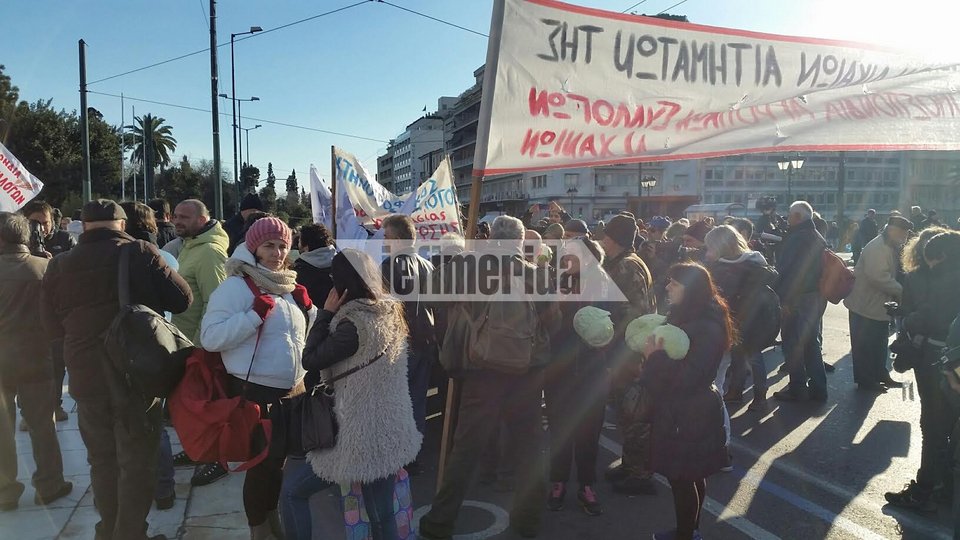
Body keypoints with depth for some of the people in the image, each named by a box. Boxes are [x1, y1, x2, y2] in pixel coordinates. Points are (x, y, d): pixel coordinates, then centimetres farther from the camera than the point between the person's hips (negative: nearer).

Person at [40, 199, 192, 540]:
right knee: (137, 460, 9)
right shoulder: (139, 254, -11)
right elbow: (182, 299, -8)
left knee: (102, 459, 19)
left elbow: (53, 327, 8)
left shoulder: (60, 265, -2)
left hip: (86, 375, 3)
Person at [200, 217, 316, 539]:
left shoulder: (288, 286, 11)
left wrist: (307, 308, 1)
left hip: (290, 391, 7)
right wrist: (255, 314, -27)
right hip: (254, 392, -7)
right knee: (262, 460, 3)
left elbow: (305, 335, 20)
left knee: (279, 457, 18)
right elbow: (210, 338, -21)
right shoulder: (236, 286, -11)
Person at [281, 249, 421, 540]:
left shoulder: (356, 323, -21)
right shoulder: (392, 311, 5)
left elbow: (310, 360, -11)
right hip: (390, 433, 8)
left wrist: (326, 312, -8)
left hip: (361, 436, -8)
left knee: (292, 492, 12)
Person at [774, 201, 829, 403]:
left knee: (792, 344, 1)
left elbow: (786, 270, -23)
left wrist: (782, 298, -21)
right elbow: (821, 269, 15)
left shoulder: (796, 237, -17)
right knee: (811, 342, 16)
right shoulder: (819, 238, 12)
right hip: (816, 299, 9)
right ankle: (818, 388, 22)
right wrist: (821, 295, 19)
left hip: (796, 300, -9)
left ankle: (797, 389, 6)